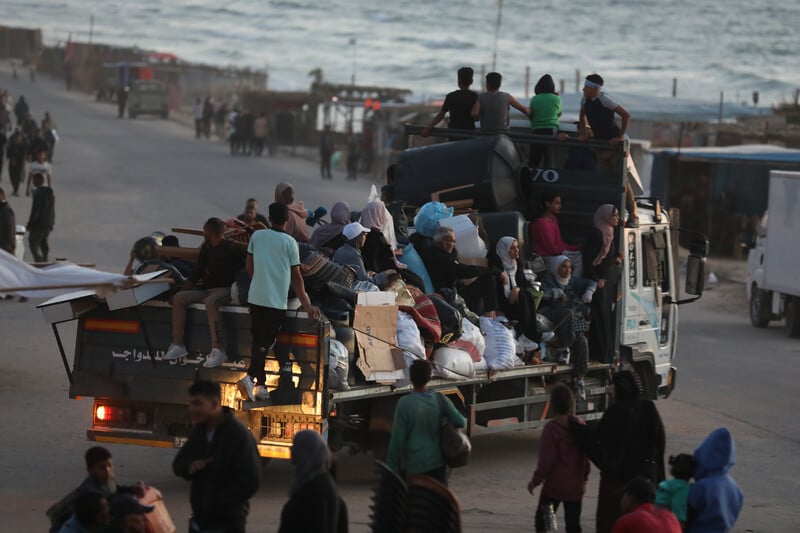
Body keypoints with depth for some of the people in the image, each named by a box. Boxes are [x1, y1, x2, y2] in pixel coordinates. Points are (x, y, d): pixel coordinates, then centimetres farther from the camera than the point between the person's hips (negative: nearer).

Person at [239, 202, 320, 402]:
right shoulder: (289, 243, -6)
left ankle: (260, 385, 14)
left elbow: (249, 267, 11)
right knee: (265, 342, -5)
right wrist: (306, 305, 6)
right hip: (276, 301, -4)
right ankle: (251, 377, -24)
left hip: (256, 297, 4)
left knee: (258, 341, 11)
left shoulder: (257, 236, 4)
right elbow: (296, 277, -2)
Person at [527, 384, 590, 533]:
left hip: (554, 485, -4)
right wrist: (584, 477, 19)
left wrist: (535, 480, -4)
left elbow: (546, 460, -15)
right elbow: (586, 454, 7)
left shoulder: (551, 428, -15)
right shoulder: (580, 425, 0)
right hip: (575, 486, 4)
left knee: (542, 521, 9)